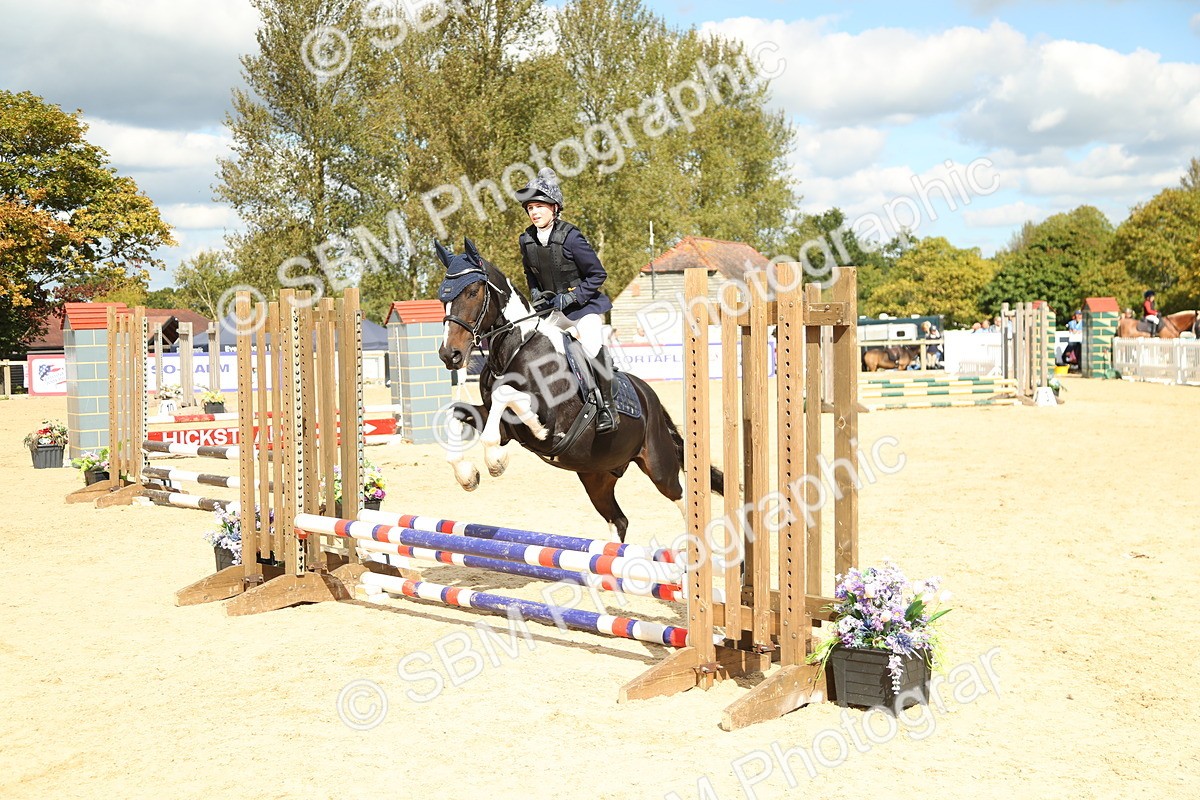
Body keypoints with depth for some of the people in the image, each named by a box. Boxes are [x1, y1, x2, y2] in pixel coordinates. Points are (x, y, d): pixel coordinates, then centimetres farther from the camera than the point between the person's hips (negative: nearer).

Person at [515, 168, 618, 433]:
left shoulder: (570, 236, -18)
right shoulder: (526, 240, 0)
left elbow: (598, 274, -13)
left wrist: (572, 297, -18)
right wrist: (536, 293, 2)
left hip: (583, 304, -6)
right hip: (552, 308, 6)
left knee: (593, 346, -24)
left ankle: (607, 405, -12)